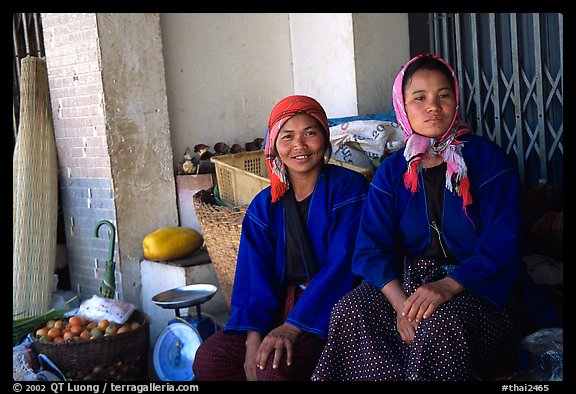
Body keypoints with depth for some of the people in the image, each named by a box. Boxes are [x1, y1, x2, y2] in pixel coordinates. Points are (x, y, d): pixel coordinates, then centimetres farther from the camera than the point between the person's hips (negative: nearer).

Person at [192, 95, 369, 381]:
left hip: (329, 310, -5)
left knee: (275, 366, -29)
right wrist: (254, 335, -17)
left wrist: (292, 327, -24)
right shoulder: (264, 205, 9)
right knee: (208, 358, -13)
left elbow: (342, 264, -15)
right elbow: (255, 277, 1)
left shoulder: (349, 187, -5)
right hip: (280, 307, 5)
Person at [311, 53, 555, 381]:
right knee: (347, 311, -22)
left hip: (477, 285, -3)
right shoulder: (392, 172, 7)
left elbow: (502, 243, -11)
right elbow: (372, 248, -2)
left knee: (441, 322, -36)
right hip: (406, 280, 4)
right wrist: (400, 301, -22)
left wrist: (448, 286, -28)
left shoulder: (487, 158, -2)